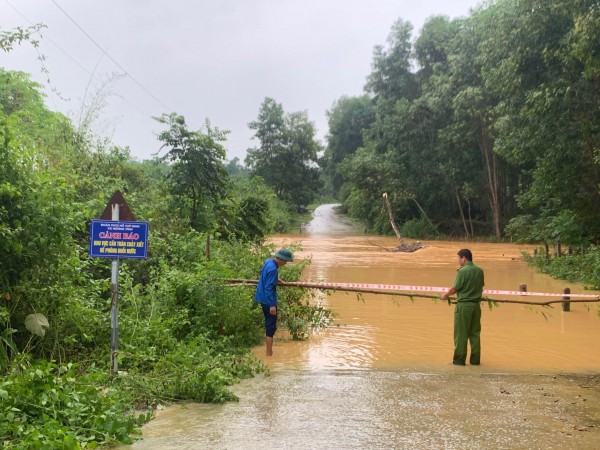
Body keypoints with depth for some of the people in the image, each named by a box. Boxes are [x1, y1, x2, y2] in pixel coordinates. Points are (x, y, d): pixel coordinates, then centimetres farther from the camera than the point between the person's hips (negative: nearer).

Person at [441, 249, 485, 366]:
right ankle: (475, 359, 13)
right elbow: (481, 287, 13)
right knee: (475, 333, 11)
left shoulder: (462, 271, -14)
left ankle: (459, 360, 4)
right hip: (476, 305, 6)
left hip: (463, 305, -6)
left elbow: (455, 288, -12)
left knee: (461, 334, 1)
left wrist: (446, 295, 5)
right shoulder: (479, 271, 5)